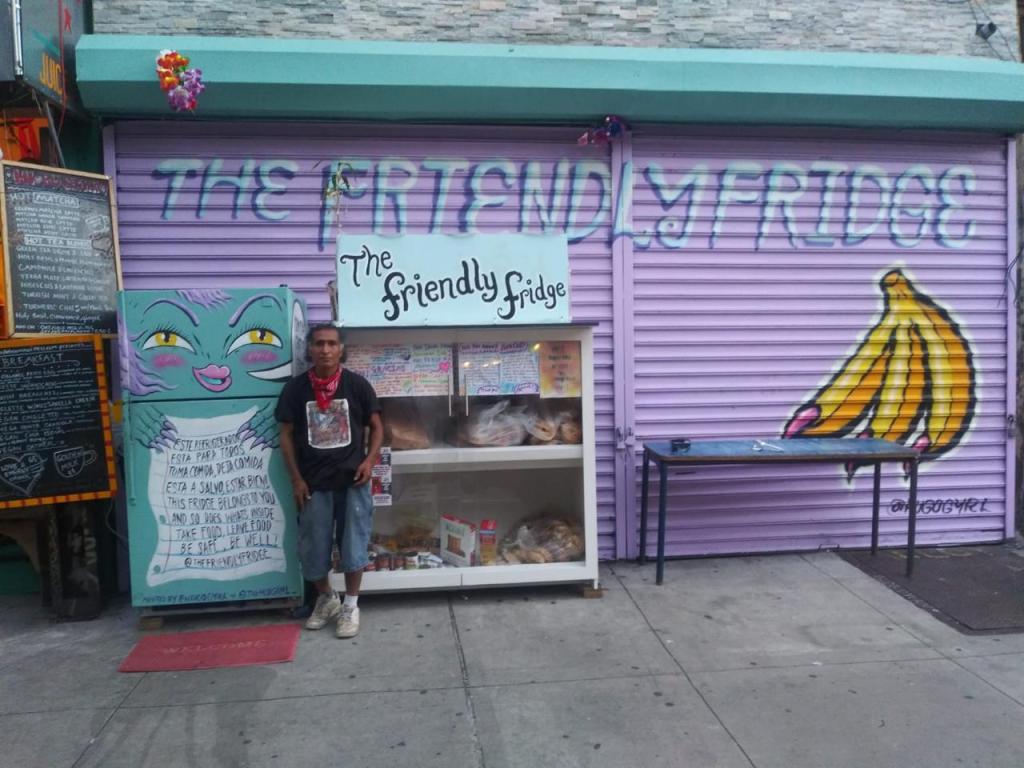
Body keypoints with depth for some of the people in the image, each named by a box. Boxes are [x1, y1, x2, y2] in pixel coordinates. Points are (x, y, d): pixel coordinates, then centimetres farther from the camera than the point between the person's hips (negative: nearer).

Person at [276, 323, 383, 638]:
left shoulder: (357, 384, -4)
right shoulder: (295, 388, -2)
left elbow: (376, 426, 5)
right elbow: (287, 435, 4)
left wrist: (369, 461, -10)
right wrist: (296, 479, 0)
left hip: (352, 480, -1)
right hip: (314, 483, 1)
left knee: (353, 546, 3)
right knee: (312, 550, 9)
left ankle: (351, 605, 21)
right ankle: (326, 599, 34)